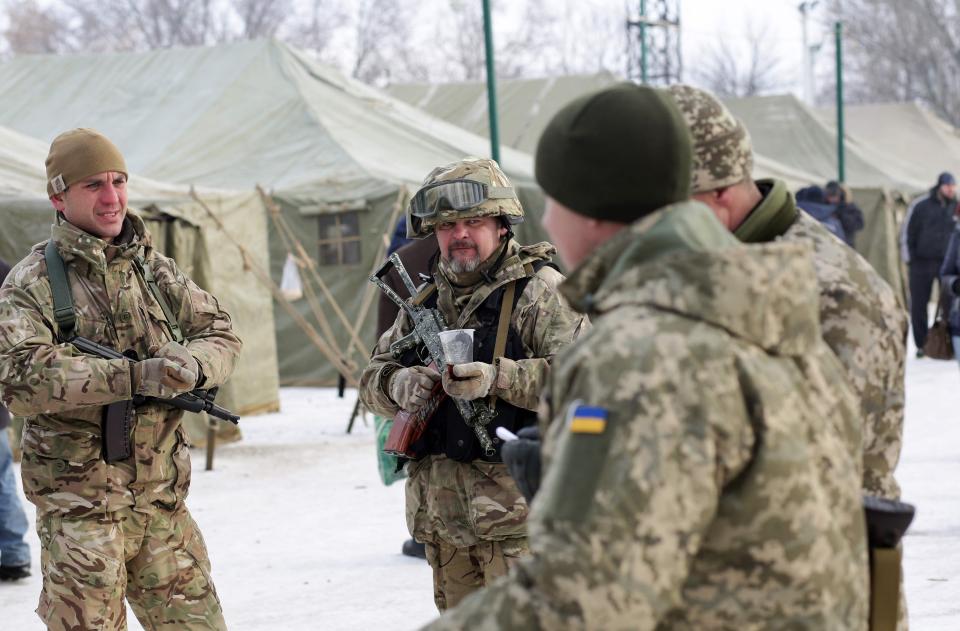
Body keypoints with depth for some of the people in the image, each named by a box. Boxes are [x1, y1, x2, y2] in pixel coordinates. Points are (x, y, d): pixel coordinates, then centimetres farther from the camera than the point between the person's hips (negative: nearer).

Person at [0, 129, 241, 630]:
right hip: (79, 505, -5)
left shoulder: (155, 270, 12)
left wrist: (190, 365, -15)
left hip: (162, 499, 5)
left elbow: (220, 334, 10)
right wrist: (133, 377, -26)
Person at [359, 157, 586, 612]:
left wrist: (499, 378, -28)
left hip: (514, 512, -7)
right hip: (441, 514, 7)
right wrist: (398, 385, -5)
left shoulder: (539, 291, -6)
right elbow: (372, 378, 19)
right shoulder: (427, 301, 16)